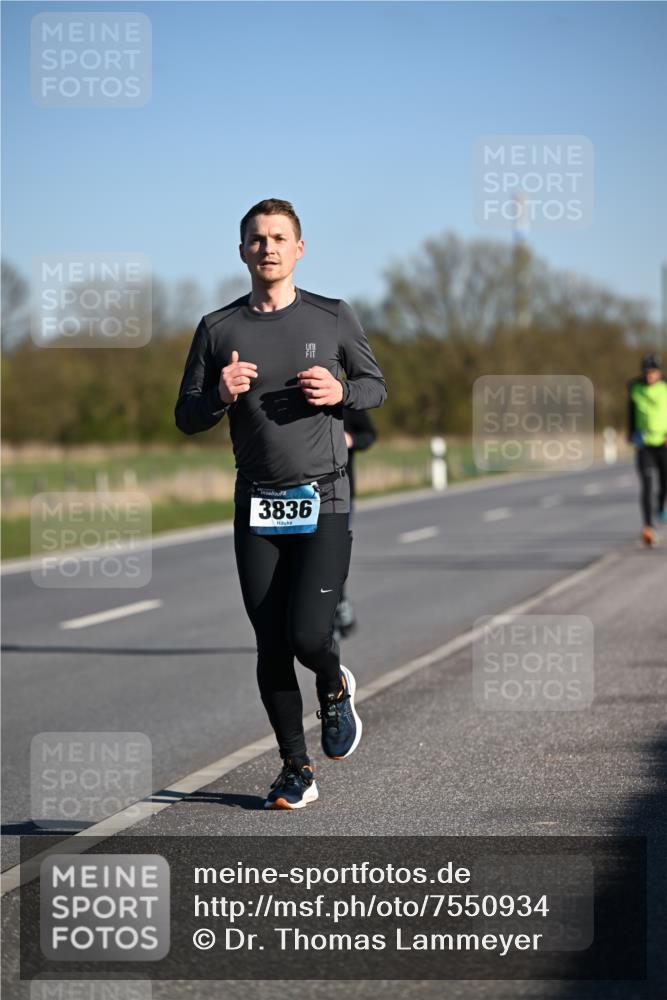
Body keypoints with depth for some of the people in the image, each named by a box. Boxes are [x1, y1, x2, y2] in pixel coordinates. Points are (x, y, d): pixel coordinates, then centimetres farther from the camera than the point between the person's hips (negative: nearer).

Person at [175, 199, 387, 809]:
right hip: (257, 507, 2)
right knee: (271, 649, 3)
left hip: (324, 502, -2)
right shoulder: (218, 329, 5)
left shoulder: (333, 318, 3)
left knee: (308, 634, -14)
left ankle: (335, 689, 21)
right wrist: (221, 395, -13)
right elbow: (187, 418, 9)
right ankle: (296, 770, 17)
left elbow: (376, 385, 14)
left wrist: (340, 393, -8)